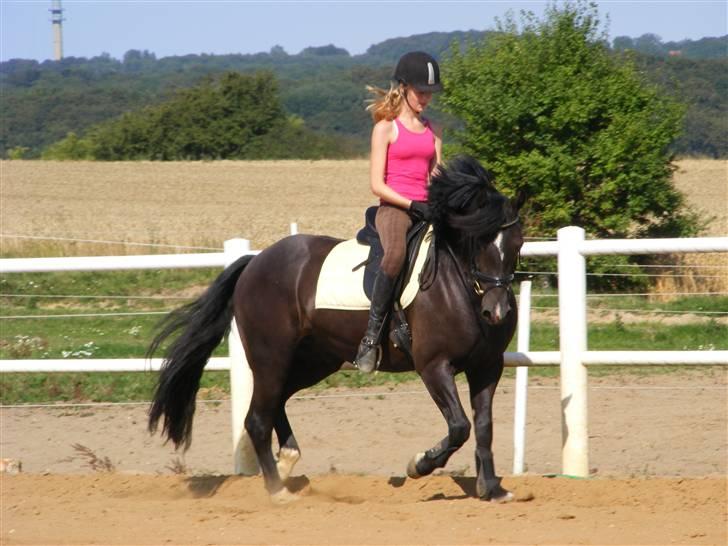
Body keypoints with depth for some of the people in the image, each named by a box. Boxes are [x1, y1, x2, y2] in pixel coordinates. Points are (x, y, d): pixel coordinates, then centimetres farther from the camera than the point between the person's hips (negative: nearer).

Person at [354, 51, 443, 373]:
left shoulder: (433, 131, 18)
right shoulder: (386, 128, 1)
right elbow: (377, 184, -6)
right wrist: (412, 205, -15)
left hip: (425, 210, 6)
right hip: (393, 208, -6)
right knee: (396, 253, -38)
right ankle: (372, 335, -35)